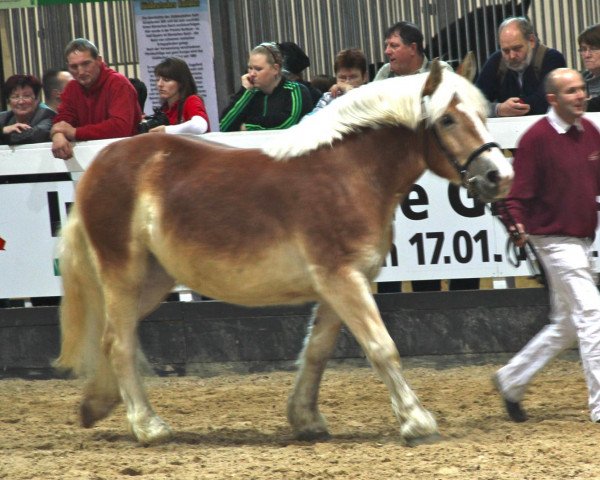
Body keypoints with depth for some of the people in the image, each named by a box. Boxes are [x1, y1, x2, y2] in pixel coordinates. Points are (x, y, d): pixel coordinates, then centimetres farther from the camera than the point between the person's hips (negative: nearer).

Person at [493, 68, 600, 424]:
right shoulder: (537, 138, -14)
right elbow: (519, 193, -17)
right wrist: (517, 224, -33)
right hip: (555, 239, -8)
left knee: (567, 324, 16)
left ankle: (512, 380, 30)